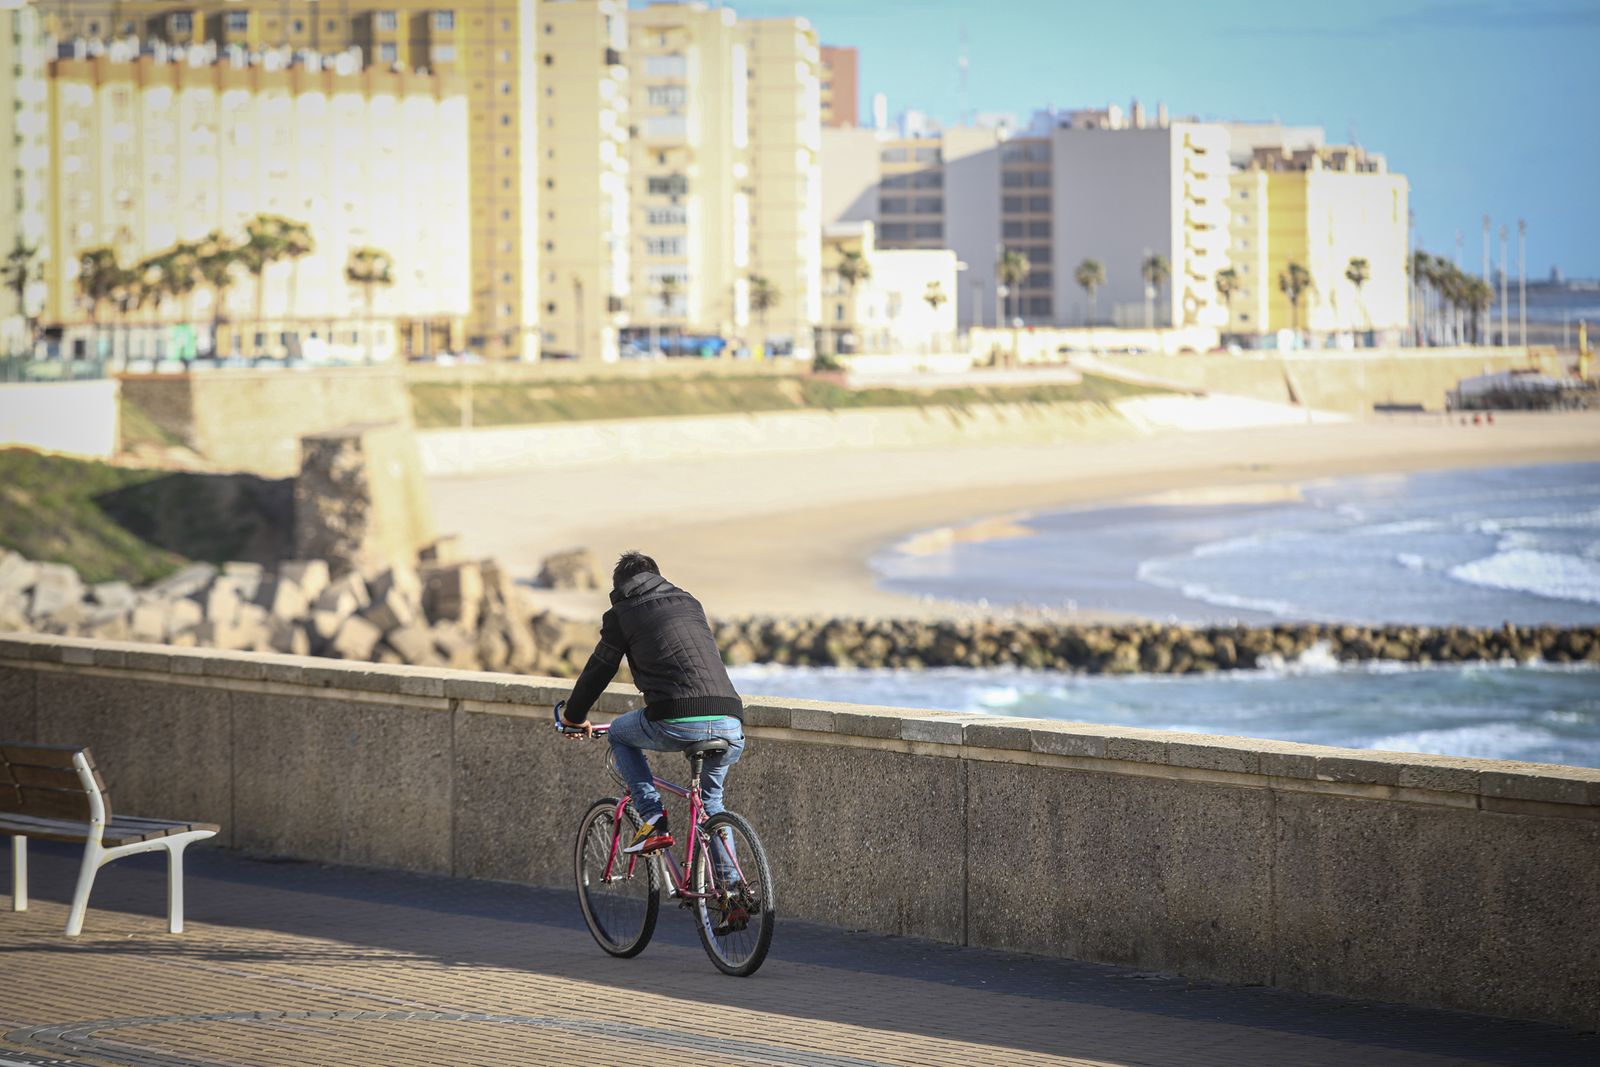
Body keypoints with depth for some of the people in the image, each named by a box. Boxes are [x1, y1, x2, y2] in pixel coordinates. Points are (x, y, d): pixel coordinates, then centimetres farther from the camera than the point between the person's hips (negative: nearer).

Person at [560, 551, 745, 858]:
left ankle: (653, 820, 13)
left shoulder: (622, 612, 14)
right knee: (711, 801, 30)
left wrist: (575, 717, 39)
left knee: (619, 733, 28)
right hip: (730, 726, 5)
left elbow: (599, 669, 21)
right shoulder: (690, 603, 28)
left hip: (676, 724, -5)